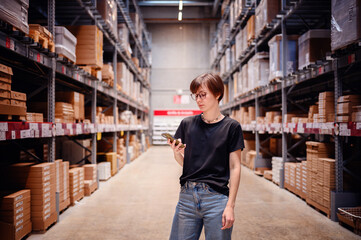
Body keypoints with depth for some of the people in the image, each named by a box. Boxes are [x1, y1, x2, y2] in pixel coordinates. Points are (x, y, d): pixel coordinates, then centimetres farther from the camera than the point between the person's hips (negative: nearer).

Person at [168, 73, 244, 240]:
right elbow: (183, 162, 12)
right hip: (187, 196, 3)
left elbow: (235, 167, -3)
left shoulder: (231, 127, -2)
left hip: (216, 198, -3)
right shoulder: (187, 124, 6)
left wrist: (230, 205, -7)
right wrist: (176, 152, -11)